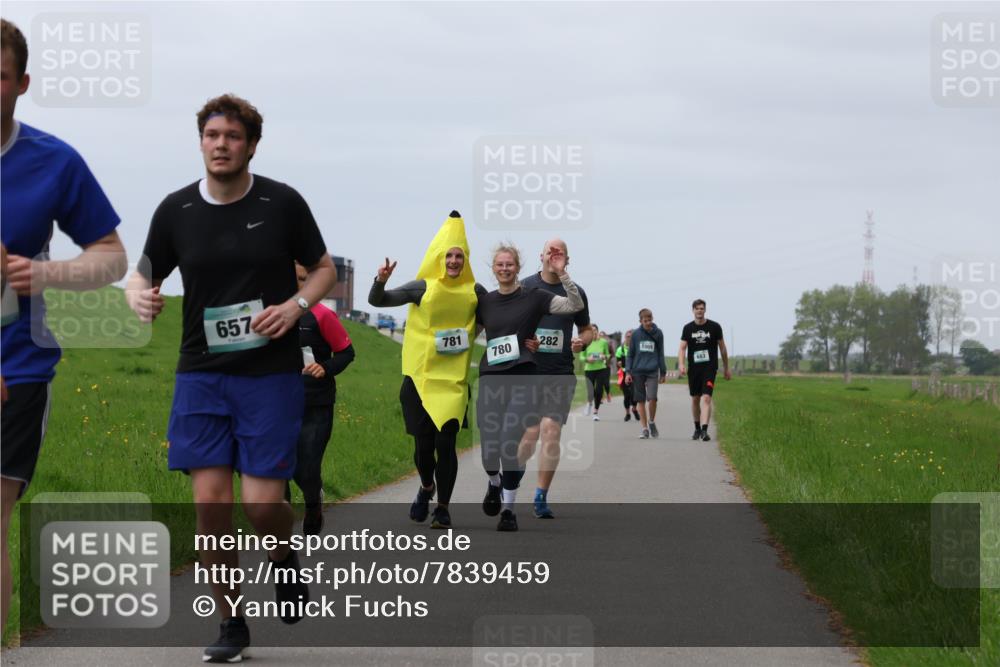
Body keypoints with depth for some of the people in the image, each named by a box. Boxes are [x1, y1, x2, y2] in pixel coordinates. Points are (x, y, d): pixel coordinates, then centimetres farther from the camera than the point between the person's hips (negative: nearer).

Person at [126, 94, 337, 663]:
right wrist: (140, 297, -12)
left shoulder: (282, 203, -3)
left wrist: (295, 305, -12)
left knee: (262, 503, -8)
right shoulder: (176, 210, 2)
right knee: (211, 503, -4)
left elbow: (325, 269, 8)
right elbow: (143, 275, 12)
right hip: (201, 375, 2)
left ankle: (285, 557, 28)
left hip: (272, 374, -2)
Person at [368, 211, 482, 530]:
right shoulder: (423, 288, -2)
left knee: (445, 444, -8)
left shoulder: (474, 291, 2)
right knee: (423, 444, 3)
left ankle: (443, 507, 5)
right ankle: (426, 487, 35)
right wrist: (381, 282, -22)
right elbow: (377, 301, -2)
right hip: (420, 377, 0)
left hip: (454, 380, 0)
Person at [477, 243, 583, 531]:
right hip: (490, 379, 3)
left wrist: (561, 273, -16)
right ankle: (494, 484, 34)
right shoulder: (484, 302, 11)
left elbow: (575, 305, -7)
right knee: (488, 445, 0)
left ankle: (508, 508, -1)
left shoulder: (534, 298, 2)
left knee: (511, 443, -14)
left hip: (522, 378, -3)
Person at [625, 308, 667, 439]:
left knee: (652, 397, -15)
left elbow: (660, 354, 11)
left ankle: (652, 422, 9)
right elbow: (630, 354, 8)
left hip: (652, 371, -1)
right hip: (637, 371, 1)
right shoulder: (635, 334, 4)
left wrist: (663, 372, 10)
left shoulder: (658, 333, 5)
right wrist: (628, 372, 0)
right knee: (641, 400, 3)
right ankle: (644, 429, 10)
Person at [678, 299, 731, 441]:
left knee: (706, 398, -16)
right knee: (695, 399, 11)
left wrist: (726, 368, 12)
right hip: (693, 368, 3)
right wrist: (681, 364, -18)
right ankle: (697, 428, 27)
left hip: (710, 367, -3)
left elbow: (722, 348, 9)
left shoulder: (714, 327, 1)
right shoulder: (688, 328, 5)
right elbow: (682, 348, 0)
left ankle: (704, 430, -24)